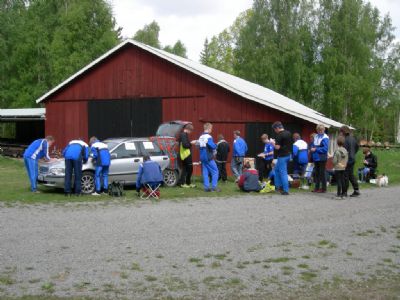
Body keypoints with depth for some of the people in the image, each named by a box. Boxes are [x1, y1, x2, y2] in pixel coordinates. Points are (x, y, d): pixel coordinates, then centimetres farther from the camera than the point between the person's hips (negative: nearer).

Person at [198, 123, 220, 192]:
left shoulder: (200, 137, 10)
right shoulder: (208, 137, -15)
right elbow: (213, 146, -23)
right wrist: (215, 145, -2)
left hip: (202, 157, 8)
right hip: (208, 157, -8)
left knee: (205, 172, 8)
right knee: (215, 171, 0)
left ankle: (206, 187, 7)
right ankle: (214, 187, -4)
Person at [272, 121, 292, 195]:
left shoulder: (279, 135, -18)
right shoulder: (288, 133, 8)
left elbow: (277, 147, -22)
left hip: (282, 156, -9)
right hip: (288, 154, 9)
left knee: (283, 173, -3)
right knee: (277, 169, 22)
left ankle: (286, 190, 0)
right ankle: (278, 185, 26)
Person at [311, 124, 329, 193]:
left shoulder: (325, 138, -11)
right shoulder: (316, 136, 12)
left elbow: (325, 148, -18)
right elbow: (313, 145, 21)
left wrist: (316, 149, -16)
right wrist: (312, 149, -1)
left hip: (322, 158, -7)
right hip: (316, 157, 7)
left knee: (322, 173, -2)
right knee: (317, 173, 13)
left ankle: (323, 188, 5)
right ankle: (317, 187, 20)